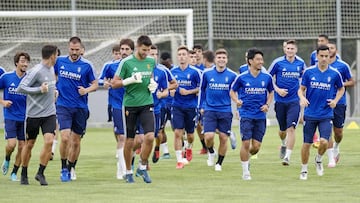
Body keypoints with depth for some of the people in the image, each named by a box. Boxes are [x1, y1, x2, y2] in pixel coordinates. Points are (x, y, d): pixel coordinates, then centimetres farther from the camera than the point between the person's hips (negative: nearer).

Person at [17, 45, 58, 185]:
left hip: (49, 113, 5)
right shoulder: (36, 71, -15)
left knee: (49, 141, -12)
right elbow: (20, 88, -18)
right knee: (29, 144, 6)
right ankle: (24, 174, 22)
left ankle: (40, 173, -3)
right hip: (34, 114, -5)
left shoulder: (51, 69, 10)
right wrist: (40, 90, -21)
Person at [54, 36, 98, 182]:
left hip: (80, 108, 0)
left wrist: (86, 90, -15)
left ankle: (71, 168, 26)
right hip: (63, 106, 0)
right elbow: (53, 75, 21)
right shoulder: (60, 61, 2)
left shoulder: (86, 65, -3)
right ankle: (64, 168, -2)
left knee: (76, 141, 7)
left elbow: (95, 84, 3)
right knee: (65, 137, -16)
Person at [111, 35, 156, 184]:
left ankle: (142, 167, 6)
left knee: (150, 137, -12)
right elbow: (114, 83, -5)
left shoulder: (151, 61, 6)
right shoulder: (126, 62, -8)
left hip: (147, 104, 3)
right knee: (129, 141, 4)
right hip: (130, 104, -3)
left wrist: (153, 84, 4)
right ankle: (128, 171, 20)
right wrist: (131, 80, -18)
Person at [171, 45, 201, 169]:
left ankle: (189, 147, 45)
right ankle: (179, 160, -6)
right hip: (177, 106, 1)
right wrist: (172, 90, -2)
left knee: (190, 134, 11)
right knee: (177, 133, -10)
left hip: (191, 106, -1)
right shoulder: (173, 71, 4)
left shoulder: (195, 72, -6)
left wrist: (188, 92, -15)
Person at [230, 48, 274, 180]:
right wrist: (237, 101, -11)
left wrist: (267, 105, 0)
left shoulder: (267, 77, 3)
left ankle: (246, 157, 34)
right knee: (246, 143, -7)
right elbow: (232, 91, 9)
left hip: (261, 116, 2)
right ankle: (245, 171, 6)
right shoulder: (242, 77, -3)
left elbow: (271, 92, 17)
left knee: (256, 147, 1)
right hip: (246, 115, -2)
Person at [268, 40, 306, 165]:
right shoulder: (278, 62, -4)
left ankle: (287, 156, -16)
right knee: (282, 130, 12)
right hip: (280, 101, 0)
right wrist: (277, 89, -9)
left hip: (294, 101, 0)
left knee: (291, 128, -15)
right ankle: (284, 144, 46)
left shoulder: (301, 63, 3)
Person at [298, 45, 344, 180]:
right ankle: (304, 170, 21)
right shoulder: (308, 72, -2)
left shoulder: (334, 74, -1)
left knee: (324, 141, -15)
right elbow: (301, 89, 6)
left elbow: (341, 89, 15)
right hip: (310, 114, 0)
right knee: (307, 144, 3)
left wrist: (335, 100, -2)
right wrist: (302, 98, -15)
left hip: (326, 115, 0)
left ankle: (319, 159, 16)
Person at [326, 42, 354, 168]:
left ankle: (336, 148, 40)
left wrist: (342, 84, -12)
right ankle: (331, 158, -5)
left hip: (339, 102, 0)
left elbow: (351, 82, 6)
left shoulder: (343, 65, 0)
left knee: (338, 131, 7)